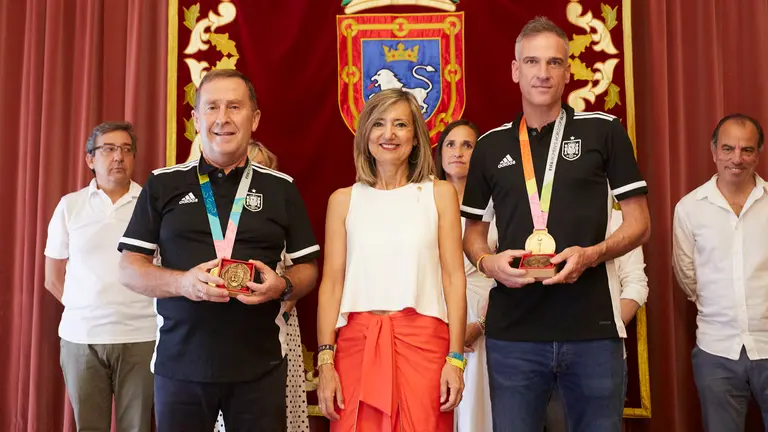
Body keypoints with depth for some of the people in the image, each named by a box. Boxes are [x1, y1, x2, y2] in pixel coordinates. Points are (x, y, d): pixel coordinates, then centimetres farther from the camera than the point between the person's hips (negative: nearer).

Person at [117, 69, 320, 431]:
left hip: (259, 367, 0)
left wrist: (282, 286, -12)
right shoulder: (163, 184, 5)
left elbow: (308, 267, 10)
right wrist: (183, 282, -15)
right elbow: (129, 269, 4)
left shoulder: (281, 188, 6)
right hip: (179, 365, 0)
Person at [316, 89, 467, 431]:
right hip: (357, 342, 1)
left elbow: (453, 278, 2)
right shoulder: (343, 200, 8)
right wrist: (325, 361, -2)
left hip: (423, 342, -1)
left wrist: (455, 357, -5)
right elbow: (331, 283, 4)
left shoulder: (439, 194, 5)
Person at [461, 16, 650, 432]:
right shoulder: (491, 146, 10)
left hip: (592, 327, -1)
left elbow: (639, 222, 3)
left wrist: (592, 254, -16)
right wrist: (488, 262, -7)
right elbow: (472, 232, 15)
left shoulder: (604, 131, 3)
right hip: (512, 332, 2)